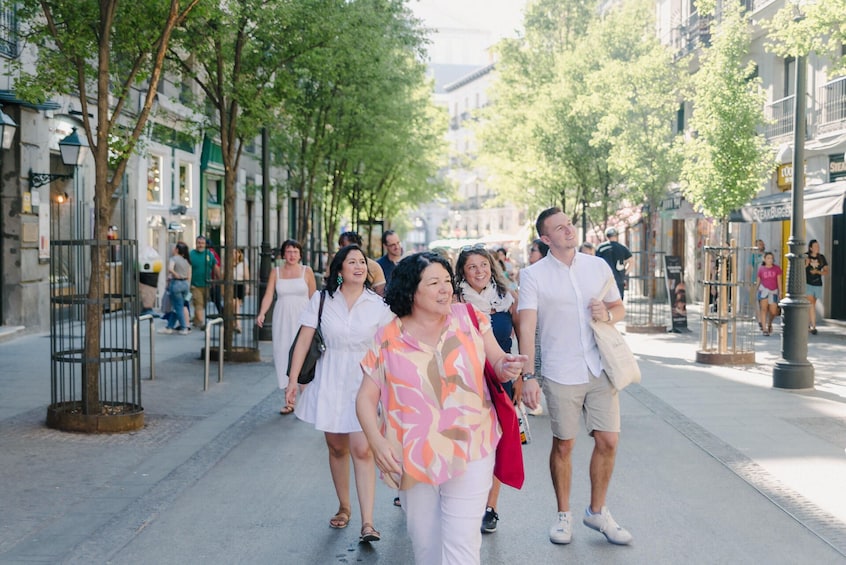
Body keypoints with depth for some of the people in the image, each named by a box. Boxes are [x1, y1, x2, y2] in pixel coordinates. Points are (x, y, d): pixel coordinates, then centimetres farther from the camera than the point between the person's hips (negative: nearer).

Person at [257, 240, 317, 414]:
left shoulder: (306, 271, 2)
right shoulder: (276, 272, 7)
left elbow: (313, 298, 4)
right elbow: (268, 295, 0)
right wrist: (261, 313, -15)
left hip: (302, 317, -2)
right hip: (282, 319, 2)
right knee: (283, 356, 1)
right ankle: (289, 401, 8)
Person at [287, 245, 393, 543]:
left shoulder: (378, 304, -3)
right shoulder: (322, 299, -2)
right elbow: (303, 341, -1)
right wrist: (293, 380, -4)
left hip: (364, 380, -1)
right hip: (329, 380, 2)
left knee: (362, 449, -11)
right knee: (337, 448, 11)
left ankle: (367, 523, -10)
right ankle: (343, 507, 31)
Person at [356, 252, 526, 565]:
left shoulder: (469, 318, -3)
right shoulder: (388, 339, -4)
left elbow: (497, 362, 5)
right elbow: (366, 398, 0)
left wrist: (507, 368, -19)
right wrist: (377, 441, -16)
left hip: (469, 452, -1)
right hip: (414, 459, 1)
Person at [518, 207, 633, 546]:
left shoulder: (598, 266, 6)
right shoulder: (534, 275, -5)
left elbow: (619, 308, 15)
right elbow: (526, 327, -12)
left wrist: (608, 315, -9)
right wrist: (528, 376, -22)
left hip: (601, 369, 3)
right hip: (561, 375, -3)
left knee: (608, 441, 3)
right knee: (563, 444, 6)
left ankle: (597, 511, 23)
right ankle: (563, 515, 25)